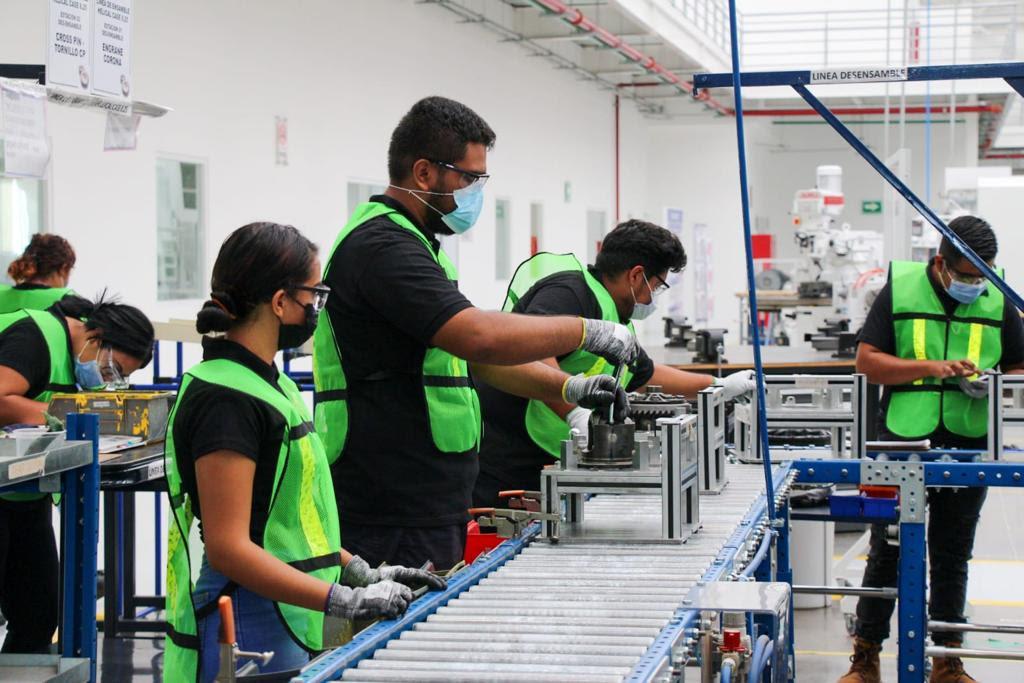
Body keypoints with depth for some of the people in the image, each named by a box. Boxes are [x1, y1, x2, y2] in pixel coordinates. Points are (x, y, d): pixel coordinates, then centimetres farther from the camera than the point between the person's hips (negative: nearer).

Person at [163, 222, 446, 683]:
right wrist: (347, 601, -23)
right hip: (251, 636, -9)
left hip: (288, 627, 9)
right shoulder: (226, 399, -18)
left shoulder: (265, 382, 12)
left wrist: (361, 573, 10)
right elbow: (229, 548, -22)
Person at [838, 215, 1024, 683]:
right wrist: (933, 368, -16)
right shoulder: (899, 289, -2)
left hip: (969, 448, 2)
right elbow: (867, 361, -5)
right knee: (886, 553, 4)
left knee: (952, 557, 11)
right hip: (902, 444, -2)